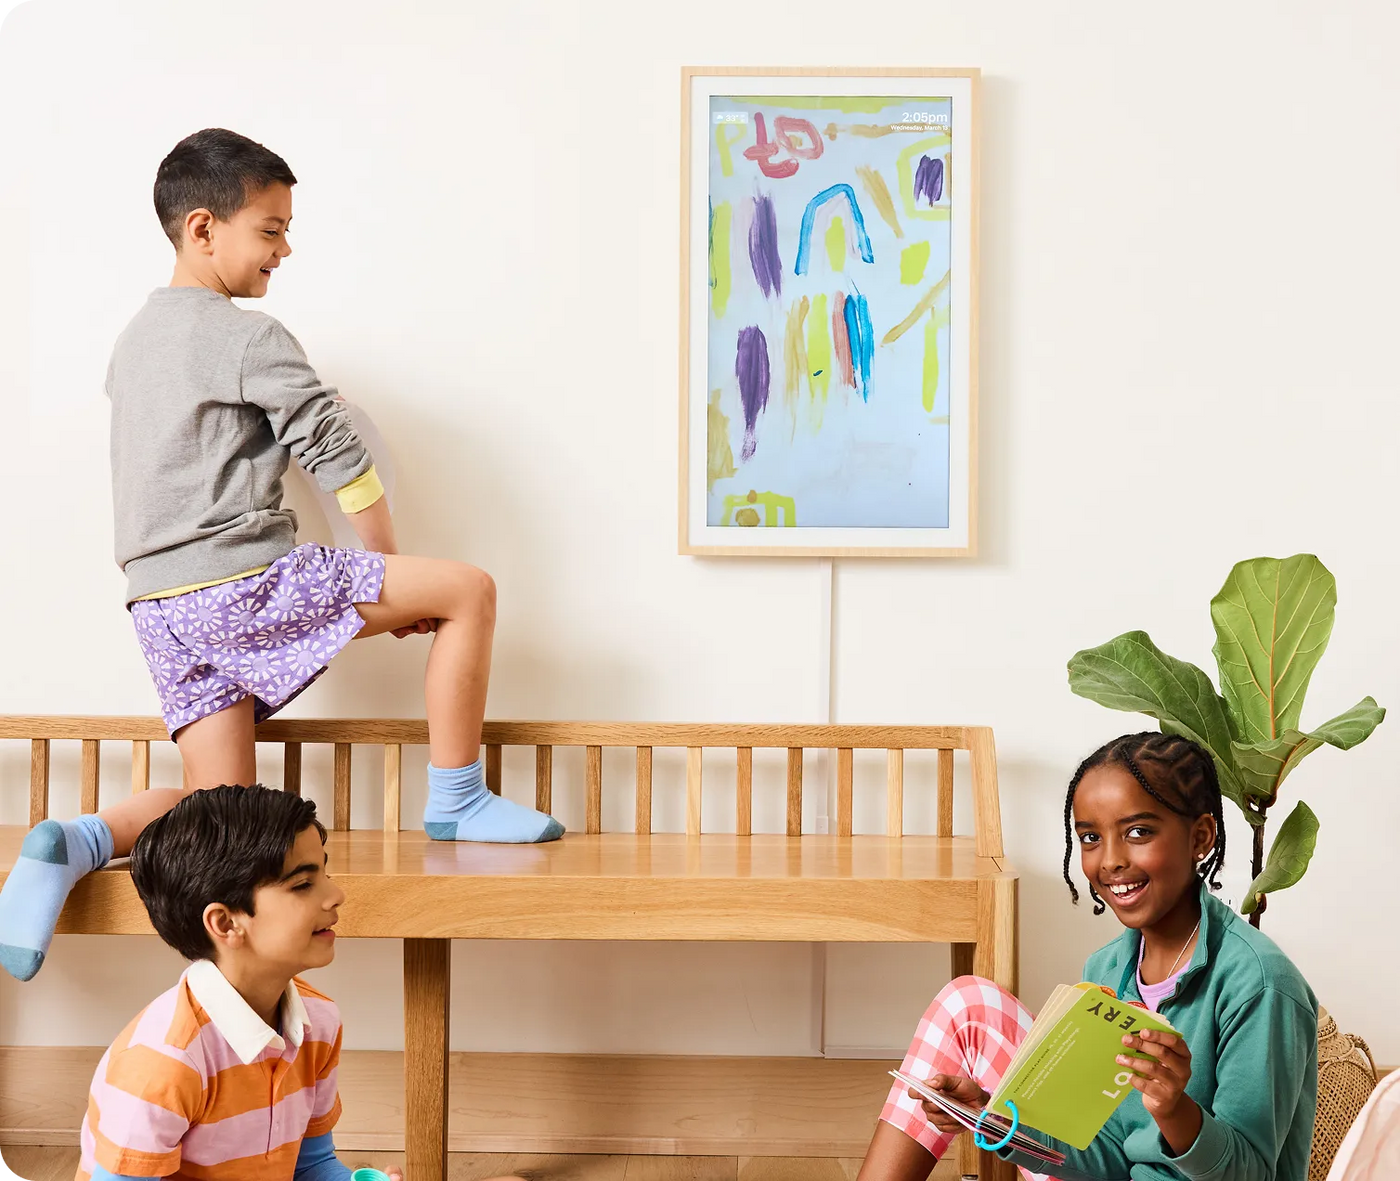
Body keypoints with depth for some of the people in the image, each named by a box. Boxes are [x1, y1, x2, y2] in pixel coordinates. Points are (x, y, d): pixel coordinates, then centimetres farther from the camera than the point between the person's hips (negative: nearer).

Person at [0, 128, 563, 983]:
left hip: (164, 607, 9)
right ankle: (457, 801, 3)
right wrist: (390, 569, 6)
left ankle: (77, 844, -12)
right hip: (245, 583, -9)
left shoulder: (137, 339, 21)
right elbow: (339, 455, -7)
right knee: (469, 590, -3)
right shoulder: (249, 337, -8)